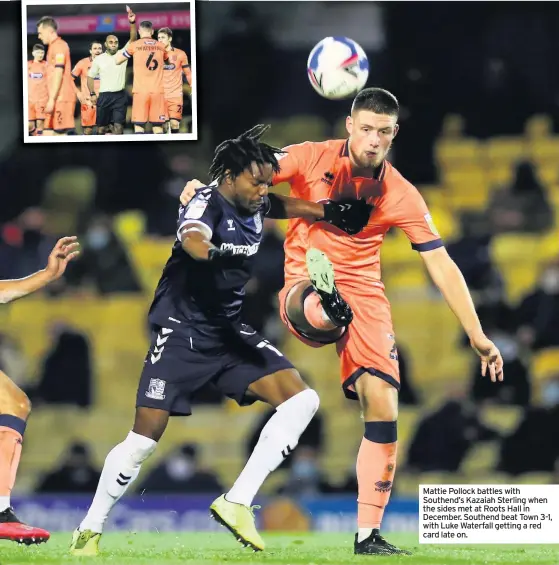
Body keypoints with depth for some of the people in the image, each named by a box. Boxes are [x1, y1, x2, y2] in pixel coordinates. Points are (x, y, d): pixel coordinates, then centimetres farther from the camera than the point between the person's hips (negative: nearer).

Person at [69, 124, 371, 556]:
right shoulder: (207, 203, -18)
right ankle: (89, 530, 9)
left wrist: (333, 212, 23)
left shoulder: (254, 204, 5)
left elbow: (292, 207, 30)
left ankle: (237, 504, -8)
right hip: (183, 331, -7)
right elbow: (192, 238, -43)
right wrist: (214, 251, -63)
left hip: (230, 331, 7)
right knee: (145, 438, -10)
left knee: (301, 400, -10)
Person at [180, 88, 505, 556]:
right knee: (322, 316, -41)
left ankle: (368, 535, -7)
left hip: (364, 293, 1)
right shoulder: (311, 158, -5)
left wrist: (477, 336, -7)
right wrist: (204, 187, -23)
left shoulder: (401, 195, -2)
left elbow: (442, 266, -2)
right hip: (306, 287, -1)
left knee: (383, 408, -11)